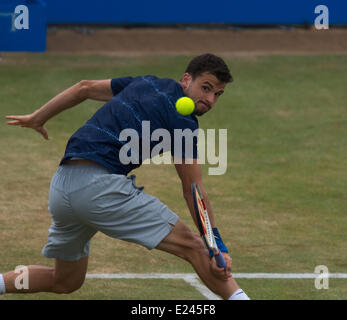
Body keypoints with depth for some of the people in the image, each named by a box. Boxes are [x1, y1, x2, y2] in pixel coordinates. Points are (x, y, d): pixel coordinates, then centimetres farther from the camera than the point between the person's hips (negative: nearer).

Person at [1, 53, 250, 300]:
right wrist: (217, 246, -1)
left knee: (65, 282, 25)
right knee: (190, 244, -10)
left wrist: (37, 118, 39)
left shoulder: (147, 84, 20)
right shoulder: (183, 120, -2)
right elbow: (193, 190, -3)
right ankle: (237, 297, -24)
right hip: (101, 184, -9)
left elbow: (85, 87, 28)